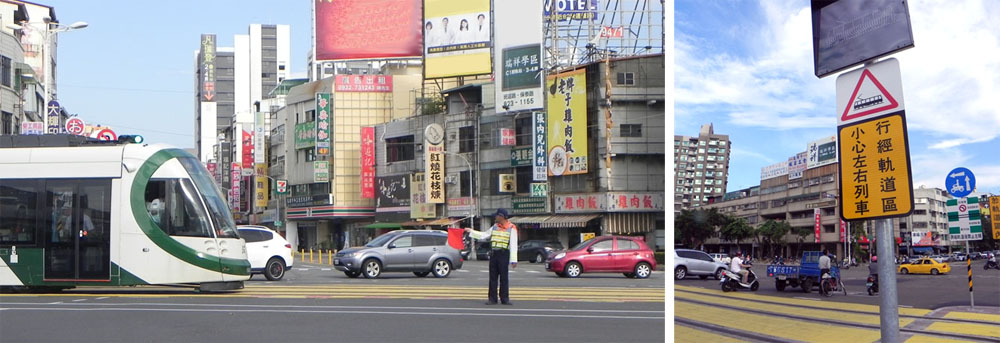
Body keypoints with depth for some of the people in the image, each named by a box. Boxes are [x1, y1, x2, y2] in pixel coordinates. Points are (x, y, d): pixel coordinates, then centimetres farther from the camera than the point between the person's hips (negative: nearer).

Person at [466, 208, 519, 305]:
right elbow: (483, 235, 22)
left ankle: (505, 299, 4)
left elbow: (513, 245, -7)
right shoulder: (495, 227, 15)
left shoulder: (511, 228, -3)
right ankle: (492, 298, 8)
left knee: (504, 277, -3)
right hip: (493, 254, 5)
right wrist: (470, 231, 20)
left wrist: (514, 260, -12)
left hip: (504, 254, -5)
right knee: (493, 277, 4)